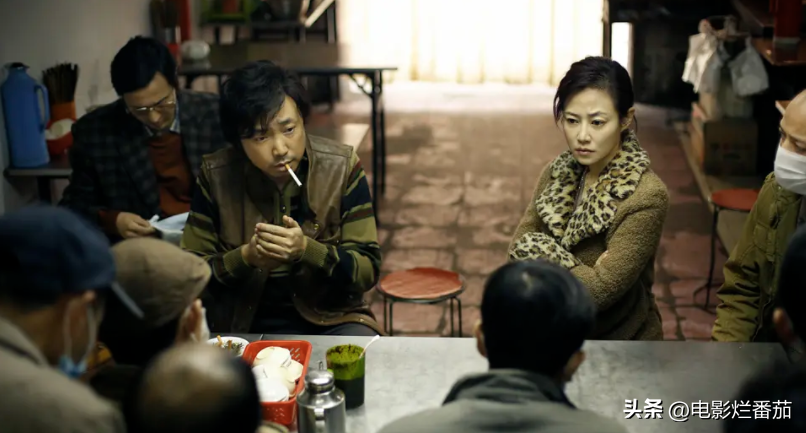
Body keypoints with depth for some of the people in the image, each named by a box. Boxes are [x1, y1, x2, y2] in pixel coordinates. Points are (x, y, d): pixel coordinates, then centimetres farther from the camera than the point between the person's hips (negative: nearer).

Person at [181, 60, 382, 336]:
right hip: (245, 326, 1)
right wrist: (245, 257, -20)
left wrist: (306, 249, -24)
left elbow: (368, 269, -7)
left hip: (332, 320, 0)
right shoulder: (216, 176, -5)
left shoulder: (342, 167, -7)